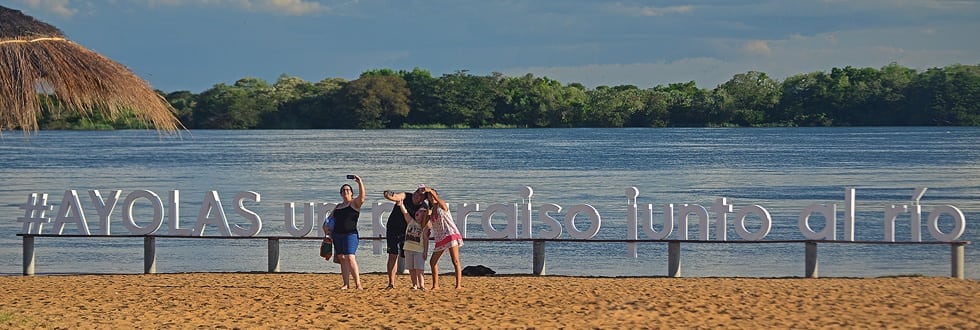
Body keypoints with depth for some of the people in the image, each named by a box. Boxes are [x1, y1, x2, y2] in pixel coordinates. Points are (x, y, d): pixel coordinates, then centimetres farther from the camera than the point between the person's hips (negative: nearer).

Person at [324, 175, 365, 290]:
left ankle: (358, 283, -19)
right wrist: (327, 233, 11)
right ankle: (346, 284, 5)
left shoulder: (355, 203, 2)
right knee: (342, 259, 3)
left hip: (350, 234, -7)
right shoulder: (338, 207, 19)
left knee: (350, 258, -17)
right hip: (337, 235, 7)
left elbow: (362, 196, -19)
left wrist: (360, 183, -31)